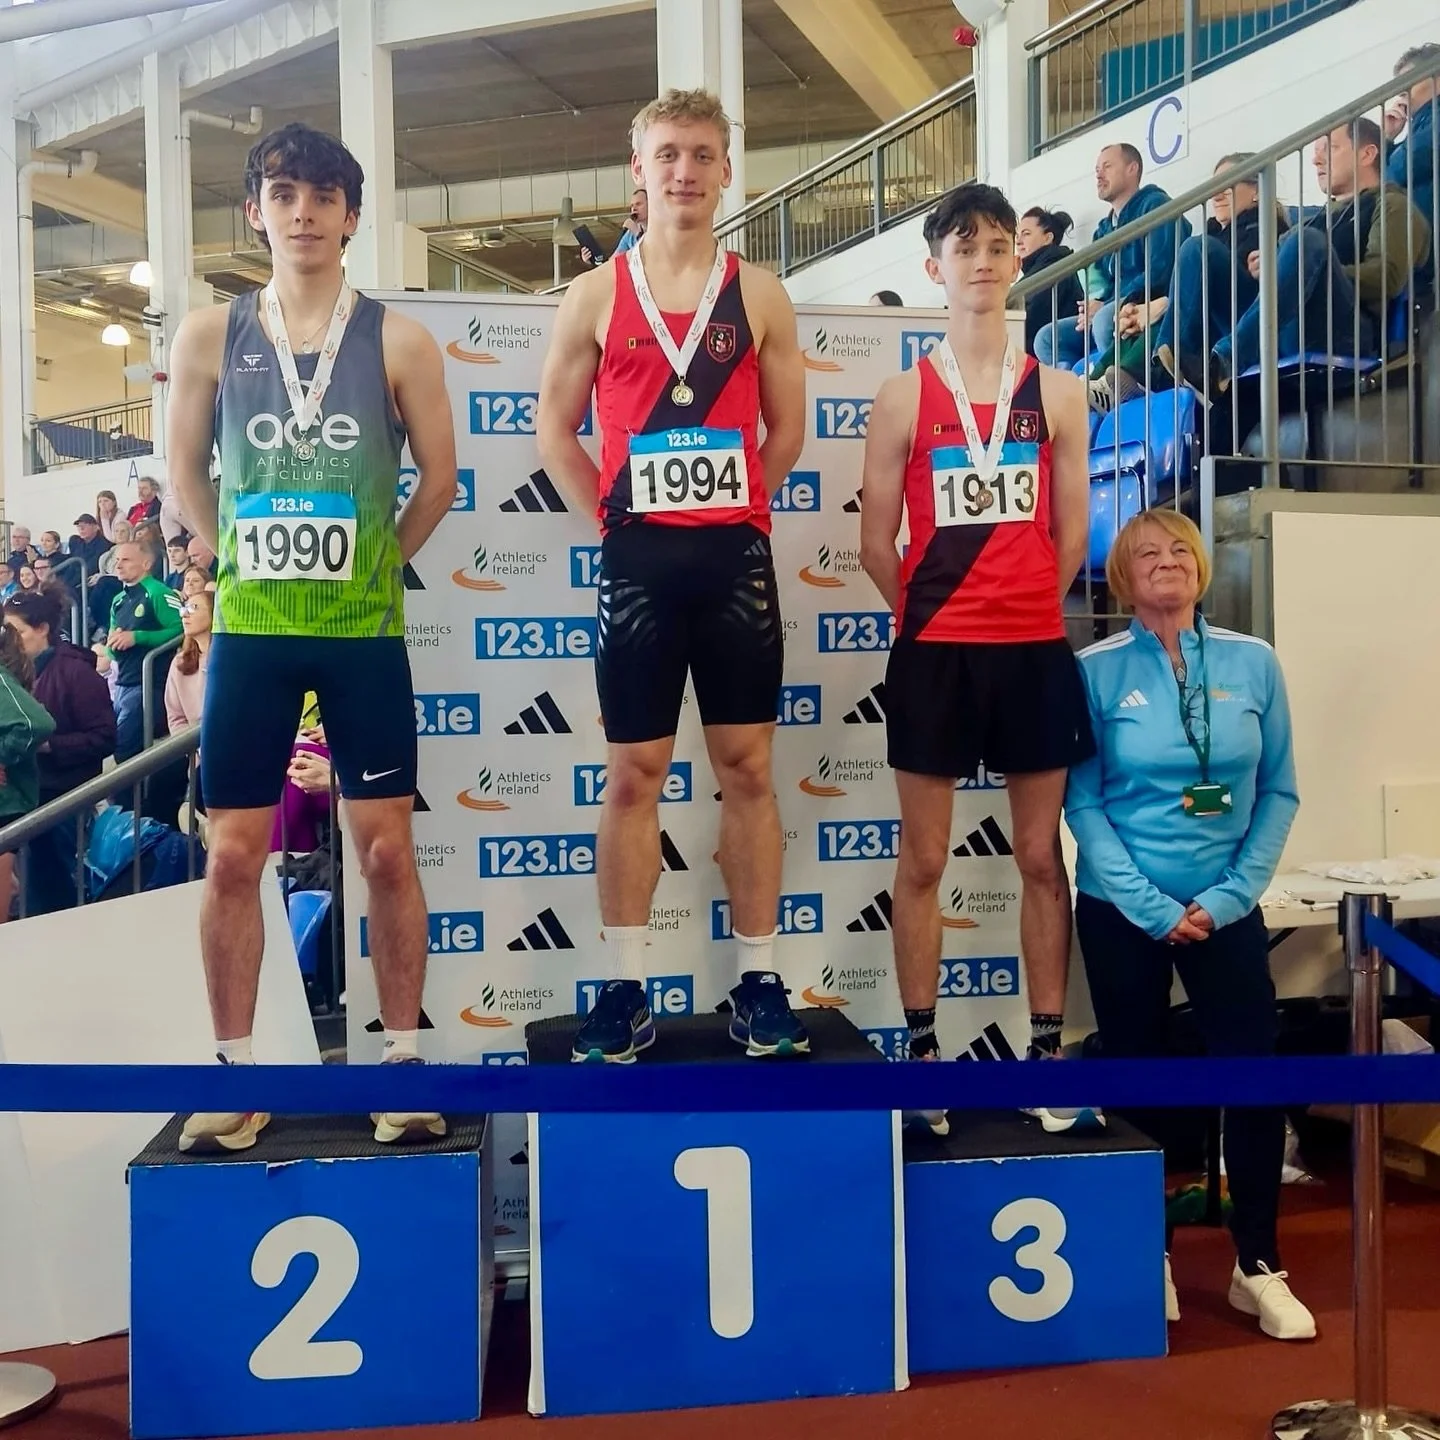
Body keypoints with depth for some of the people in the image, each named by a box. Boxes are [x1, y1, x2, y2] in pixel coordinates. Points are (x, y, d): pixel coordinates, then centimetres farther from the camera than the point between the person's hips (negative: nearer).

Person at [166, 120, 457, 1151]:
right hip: (251, 630, 2)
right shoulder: (212, 336, 4)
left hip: (363, 631, -1)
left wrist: (373, 563, 9)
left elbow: (439, 477, 4)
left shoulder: (396, 340, -2)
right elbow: (188, 471, 13)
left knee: (386, 845, 1)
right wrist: (241, 562, 12)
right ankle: (238, 1076, 16)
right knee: (233, 853, 3)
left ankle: (403, 1060, 14)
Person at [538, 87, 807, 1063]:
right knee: (633, 774, 3)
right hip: (639, 559, 0)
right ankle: (627, 991, 12)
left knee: (748, 767, 4)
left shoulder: (760, 296, 7)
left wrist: (730, 506, 4)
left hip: (736, 555, 1)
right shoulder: (597, 296, 6)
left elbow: (787, 430, 10)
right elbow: (555, 428, 9)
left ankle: (759, 983, 14)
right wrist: (613, 515, 1)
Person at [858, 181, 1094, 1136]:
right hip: (934, 654, -1)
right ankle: (923, 1053, 17)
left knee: (1042, 858, 7)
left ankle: (1048, 1052, 18)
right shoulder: (904, 397, 2)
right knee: (923, 860, 5)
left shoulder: (1057, 394, 7)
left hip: (1036, 651, 2)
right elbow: (878, 540, 3)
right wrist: (933, 615, 7)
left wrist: (1020, 612, 6)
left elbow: (1071, 532, 8)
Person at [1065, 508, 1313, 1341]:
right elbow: (1083, 804, -8)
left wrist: (1230, 895, -8)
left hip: (1227, 909, 2)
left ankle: (1259, 1266, 18)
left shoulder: (1254, 663, -1)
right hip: (1124, 911, -1)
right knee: (1138, 1080, 9)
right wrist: (1151, 907, -14)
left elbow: (1279, 792, 1)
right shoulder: (1098, 671, -6)